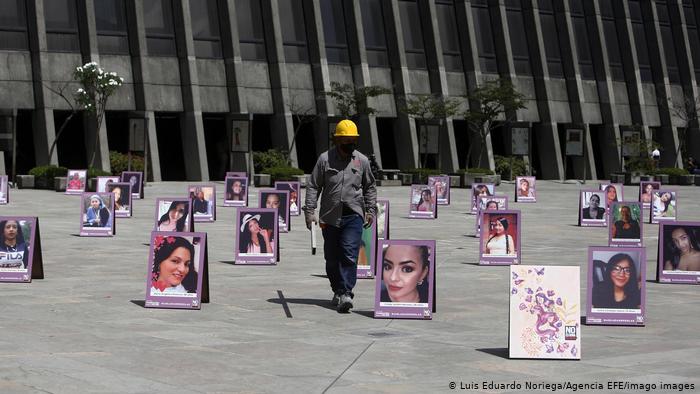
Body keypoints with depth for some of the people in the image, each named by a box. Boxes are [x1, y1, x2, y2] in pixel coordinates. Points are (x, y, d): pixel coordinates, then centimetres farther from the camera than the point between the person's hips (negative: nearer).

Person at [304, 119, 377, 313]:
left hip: (353, 215, -1)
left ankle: (346, 293, -16)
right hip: (330, 216, 1)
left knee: (349, 254, -13)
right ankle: (338, 291, 25)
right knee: (331, 257, 8)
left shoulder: (362, 161, 7)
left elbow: (370, 187, 18)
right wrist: (309, 211, -5)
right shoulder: (325, 159, 1)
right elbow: (313, 186, 3)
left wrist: (371, 210, 10)